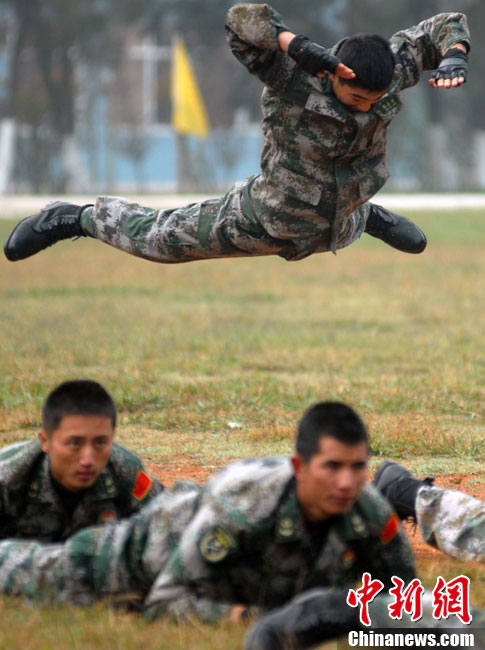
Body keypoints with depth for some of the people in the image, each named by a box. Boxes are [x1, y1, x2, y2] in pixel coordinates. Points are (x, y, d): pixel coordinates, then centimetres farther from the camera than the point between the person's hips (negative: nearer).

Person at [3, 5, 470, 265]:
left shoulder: (389, 73, -24)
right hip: (270, 220, -5)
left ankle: (370, 216, 81)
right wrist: (302, 48, -64)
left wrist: (453, 59, -37)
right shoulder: (292, 78, -37)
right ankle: (74, 219, 35)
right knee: (160, 239, 12)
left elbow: (447, 26, -14)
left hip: (335, 224, 5)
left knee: (350, 225, 43)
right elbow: (242, 19, -51)